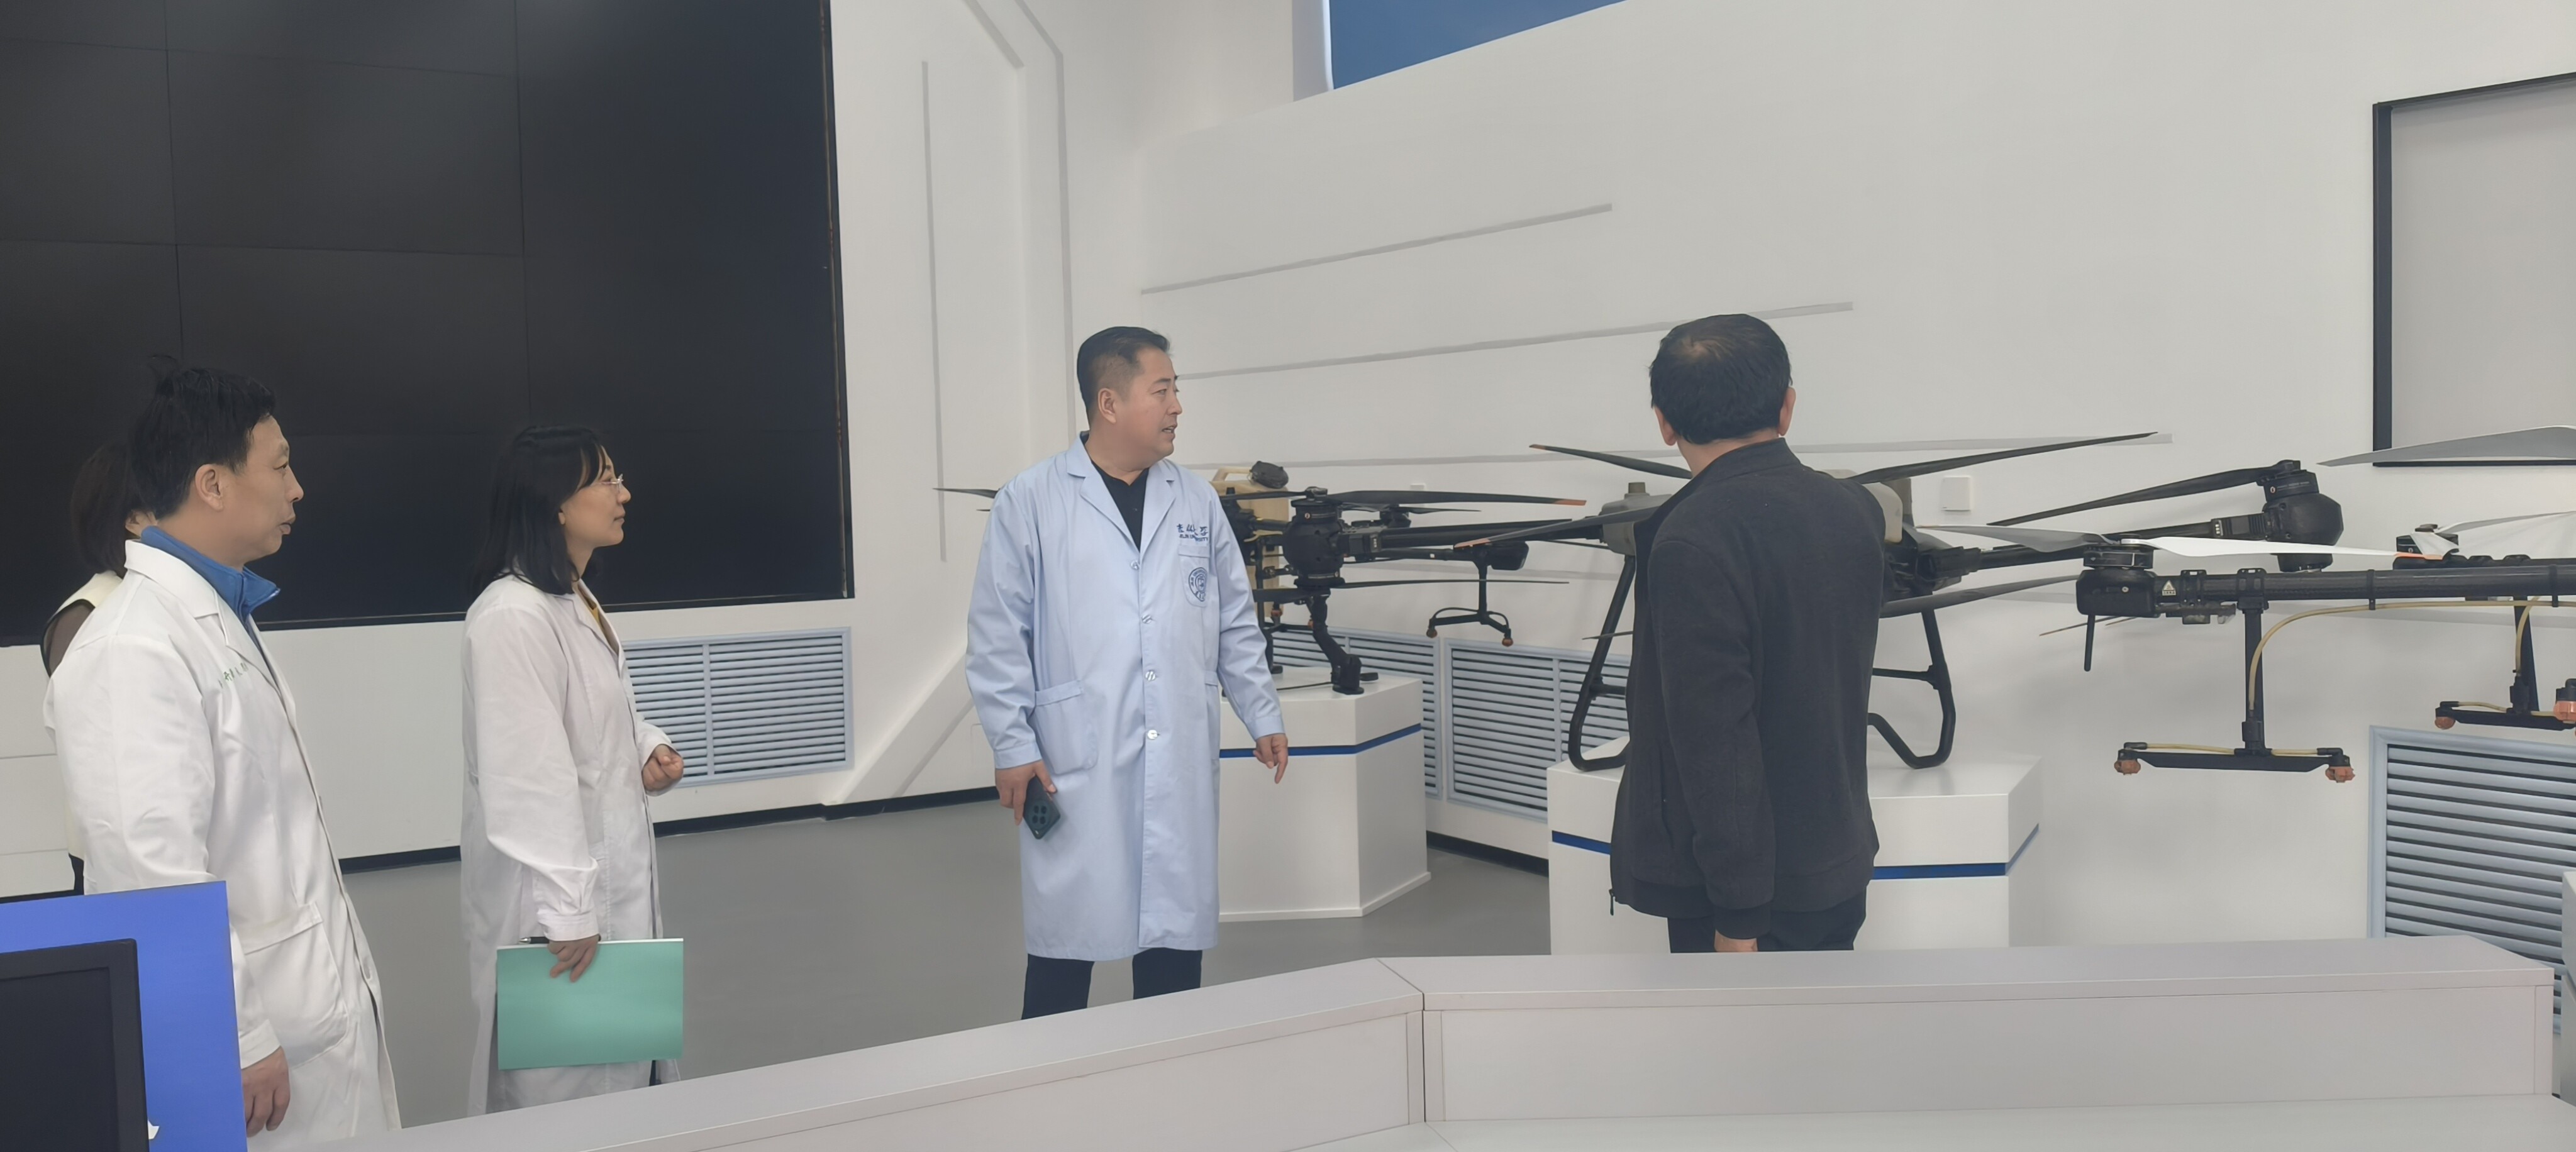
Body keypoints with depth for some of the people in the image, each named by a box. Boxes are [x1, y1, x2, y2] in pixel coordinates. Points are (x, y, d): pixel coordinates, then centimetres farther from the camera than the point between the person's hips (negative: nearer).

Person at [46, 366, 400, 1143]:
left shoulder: (222, 614, 11)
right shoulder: (135, 649, -19)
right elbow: (155, 872, -23)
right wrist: (241, 1042, -20)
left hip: (319, 1008, 9)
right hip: (255, 1030, -9)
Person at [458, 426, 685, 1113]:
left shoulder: (577, 600, 9)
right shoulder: (513, 617, -22)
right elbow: (528, 780, -26)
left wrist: (650, 747, 3)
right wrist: (566, 908, -26)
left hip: (611, 871, 10)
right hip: (552, 890, -9)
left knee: (615, 1065, 18)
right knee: (562, 1087, 3)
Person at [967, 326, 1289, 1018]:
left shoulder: (1197, 503, 10)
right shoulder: (1031, 503, -2)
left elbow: (1236, 624, 15)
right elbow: (997, 635, -2)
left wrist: (1263, 716, 12)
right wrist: (1012, 746, -6)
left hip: (1181, 765, 4)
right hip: (1074, 764, -4)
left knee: (1176, 936, 9)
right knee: (1067, 942, 1)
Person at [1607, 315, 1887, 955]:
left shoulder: (1692, 541, -22)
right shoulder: (1854, 509, 2)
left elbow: (1718, 740, -23)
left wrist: (1737, 918, -18)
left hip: (1750, 884, -8)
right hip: (1839, 864, 8)